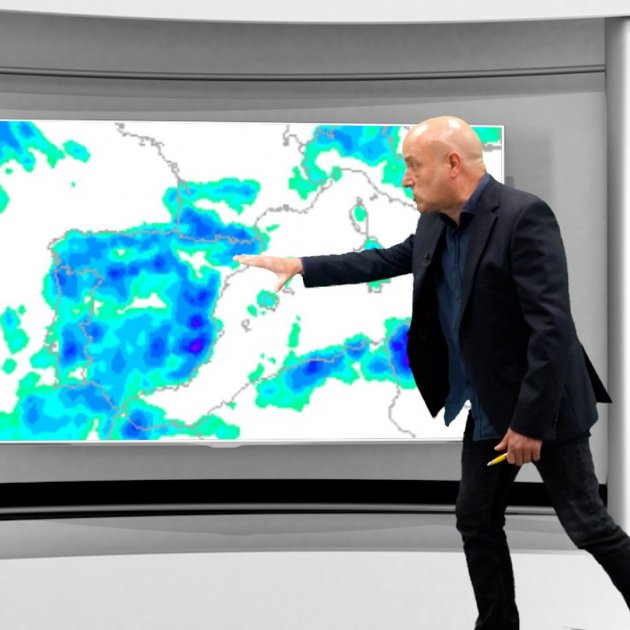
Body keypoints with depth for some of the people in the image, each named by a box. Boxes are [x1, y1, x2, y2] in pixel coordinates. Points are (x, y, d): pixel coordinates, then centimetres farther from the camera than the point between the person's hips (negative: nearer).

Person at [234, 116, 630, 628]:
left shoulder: (524, 216, -22)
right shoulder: (436, 226, 4)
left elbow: (551, 326, -26)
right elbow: (385, 261, 22)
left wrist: (530, 419, -25)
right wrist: (301, 267, 18)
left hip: (542, 407, -8)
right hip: (488, 408, 8)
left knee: (587, 523, 0)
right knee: (477, 520, 13)